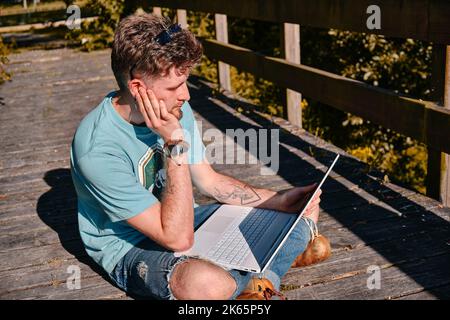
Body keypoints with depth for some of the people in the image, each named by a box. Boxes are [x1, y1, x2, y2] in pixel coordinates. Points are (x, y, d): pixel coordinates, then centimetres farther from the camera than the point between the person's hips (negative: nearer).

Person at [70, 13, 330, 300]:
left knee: (305, 213, -1)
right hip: (130, 246, -6)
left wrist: (279, 200, -6)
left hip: (182, 219, 7)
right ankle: (264, 275, -9)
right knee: (206, 282, -41)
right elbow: (178, 238, -30)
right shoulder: (97, 149, -30)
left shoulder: (176, 110, -8)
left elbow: (209, 180, 6)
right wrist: (175, 145, -33)